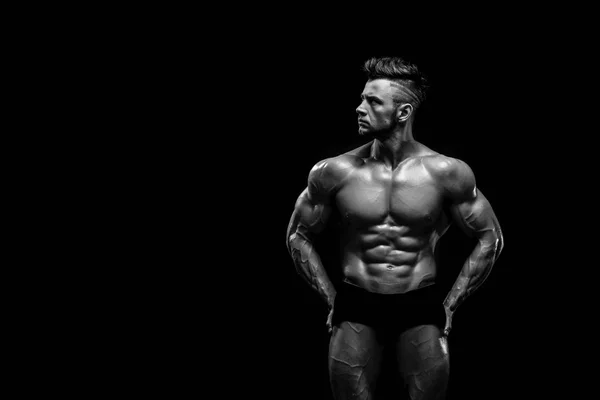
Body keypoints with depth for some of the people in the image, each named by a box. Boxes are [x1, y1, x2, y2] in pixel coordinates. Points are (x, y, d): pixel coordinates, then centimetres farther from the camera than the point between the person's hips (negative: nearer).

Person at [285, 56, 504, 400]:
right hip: (356, 306, 1)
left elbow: (491, 237, 5)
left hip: (421, 307, 0)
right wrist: (331, 298, 5)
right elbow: (298, 235, 10)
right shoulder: (336, 172, -3)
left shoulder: (446, 172, -5)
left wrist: (450, 304, 3)